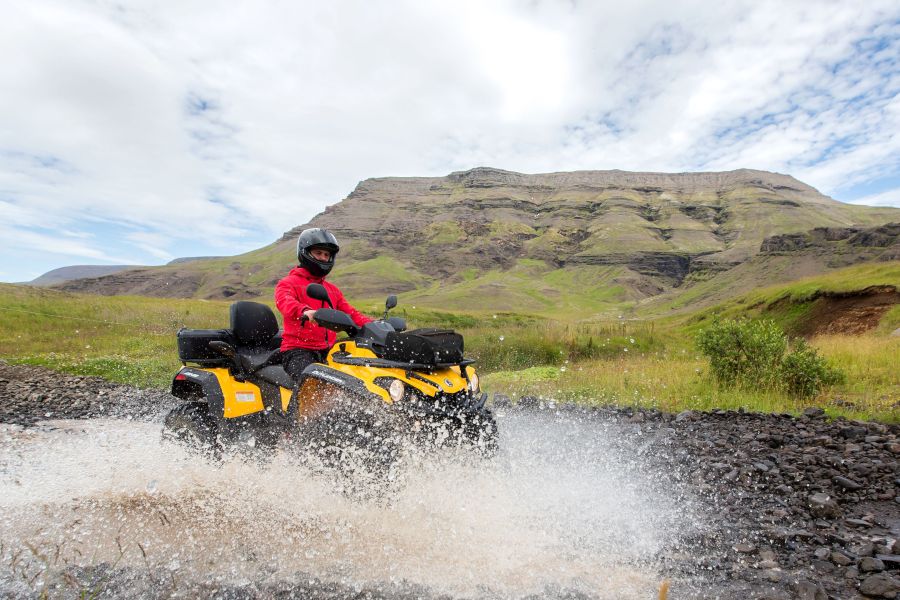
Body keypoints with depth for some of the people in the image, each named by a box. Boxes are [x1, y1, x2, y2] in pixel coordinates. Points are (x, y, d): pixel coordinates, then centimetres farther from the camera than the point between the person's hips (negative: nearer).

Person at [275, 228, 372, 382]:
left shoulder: (333, 289, 25)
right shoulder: (288, 283, 5)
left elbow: (351, 313, 18)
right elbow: (285, 302, -18)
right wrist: (305, 311, -41)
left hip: (328, 352, 6)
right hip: (298, 351, -6)